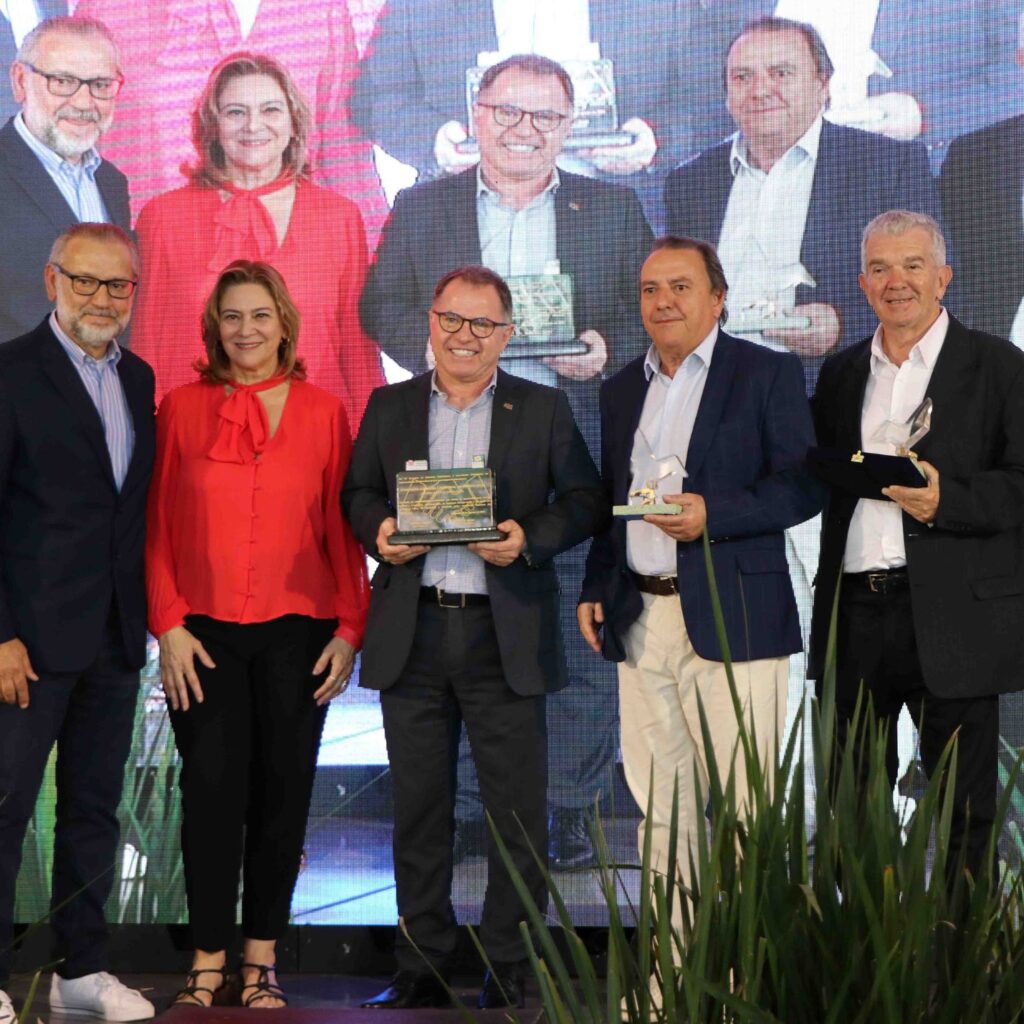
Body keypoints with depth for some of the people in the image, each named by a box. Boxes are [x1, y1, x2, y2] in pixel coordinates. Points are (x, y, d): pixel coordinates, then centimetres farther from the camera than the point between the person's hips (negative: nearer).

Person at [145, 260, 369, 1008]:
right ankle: (209, 957, 11)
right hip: (205, 634, -1)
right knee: (212, 792, 1)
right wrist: (168, 625, -5)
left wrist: (350, 627, -2)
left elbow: (343, 526, 4)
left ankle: (262, 958, 16)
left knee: (283, 792, 6)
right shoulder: (184, 407, 4)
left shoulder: (323, 411, 5)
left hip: (297, 632, 1)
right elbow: (160, 527, 3)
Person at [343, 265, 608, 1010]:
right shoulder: (389, 407, 12)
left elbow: (586, 500, 3)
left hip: (506, 635, -2)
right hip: (412, 634, 2)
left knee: (518, 813, 0)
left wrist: (530, 538, -14)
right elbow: (358, 492, 13)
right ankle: (422, 969, 18)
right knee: (419, 809, 8)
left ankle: (509, 974, 11)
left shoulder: (544, 410, 6)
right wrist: (378, 529, -9)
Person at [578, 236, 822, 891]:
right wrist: (593, 588, 11)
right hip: (640, 620, 5)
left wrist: (712, 514, -19)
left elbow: (803, 486, -7)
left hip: (730, 616, -5)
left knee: (744, 808, -5)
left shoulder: (769, 373, 0)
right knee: (660, 810, 8)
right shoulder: (623, 390, 18)